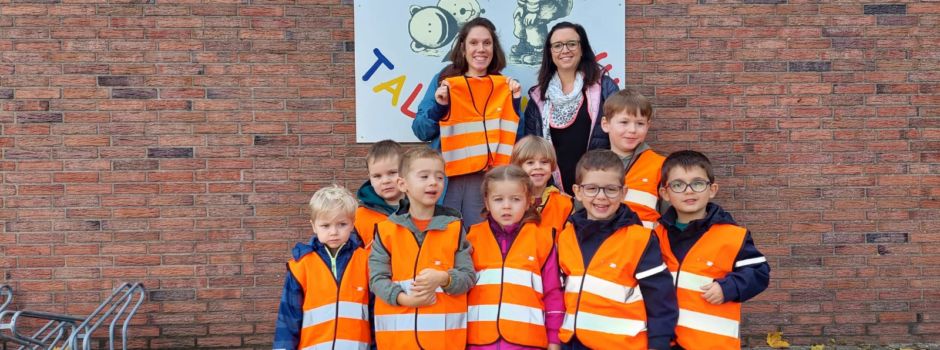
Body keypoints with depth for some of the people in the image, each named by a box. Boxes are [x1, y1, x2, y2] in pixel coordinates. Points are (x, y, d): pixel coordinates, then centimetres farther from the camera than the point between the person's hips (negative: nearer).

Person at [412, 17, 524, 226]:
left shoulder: (505, 86, 9)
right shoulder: (444, 81, 5)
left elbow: (517, 137, 9)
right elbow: (420, 131, 3)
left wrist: (516, 102, -2)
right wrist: (438, 106, -13)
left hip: (489, 181, 1)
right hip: (449, 179, -1)